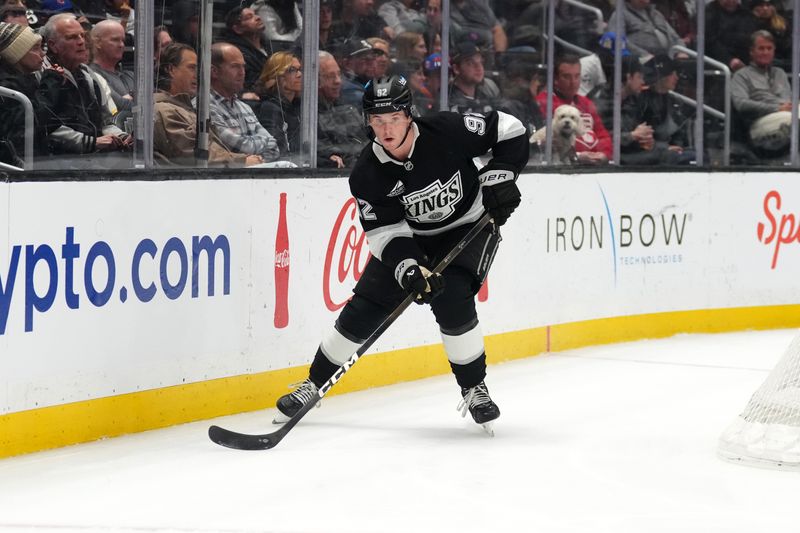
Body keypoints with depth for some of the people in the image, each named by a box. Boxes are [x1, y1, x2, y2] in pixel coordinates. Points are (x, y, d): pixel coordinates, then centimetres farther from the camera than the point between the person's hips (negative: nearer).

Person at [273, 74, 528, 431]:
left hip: (470, 225, -2)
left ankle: (474, 389, -6)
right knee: (363, 309, -3)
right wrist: (409, 268, -35)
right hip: (411, 238, 2)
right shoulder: (367, 174, -20)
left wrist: (499, 176, -22)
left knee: (452, 302, -25)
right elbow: (386, 231, -19)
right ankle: (313, 385, 14)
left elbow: (510, 131, -14)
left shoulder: (447, 131, -26)